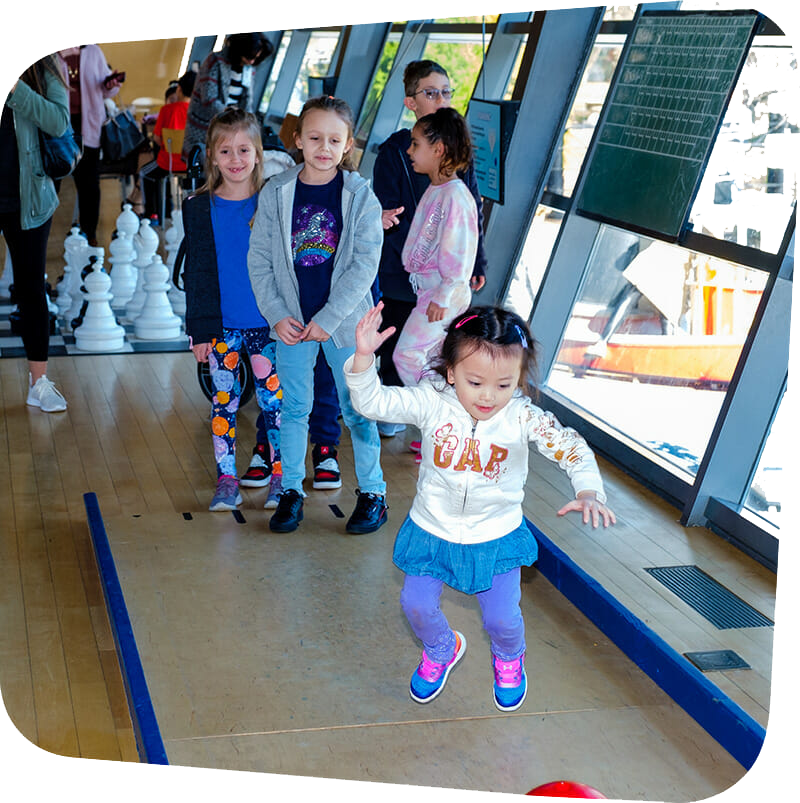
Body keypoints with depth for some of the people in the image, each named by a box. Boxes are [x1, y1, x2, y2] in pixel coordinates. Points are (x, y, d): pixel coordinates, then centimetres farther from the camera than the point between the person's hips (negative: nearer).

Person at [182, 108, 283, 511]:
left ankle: (281, 477, 16)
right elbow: (195, 273, 3)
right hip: (220, 326, 1)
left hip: (266, 323, -1)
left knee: (273, 398, 4)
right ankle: (226, 481, 17)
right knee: (224, 400, 7)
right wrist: (198, 329, 1)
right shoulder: (198, 208, 1)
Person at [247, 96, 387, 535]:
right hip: (291, 322, 2)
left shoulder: (360, 195, -6)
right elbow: (259, 259, 1)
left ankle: (372, 492, 22)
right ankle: (291, 490, 24)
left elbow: (365, 264, -10)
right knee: (294, 408, 11)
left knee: (357, 409, 8)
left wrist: (329, 318, -14)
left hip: (344, 321, -2)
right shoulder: (276, 193, -1)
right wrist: (277, 315, -8)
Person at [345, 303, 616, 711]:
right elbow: (372, 402, -21)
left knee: (502, 618, 4)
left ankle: (509, 658, 44)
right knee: (416, 604, 7)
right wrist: (363, 357, -39)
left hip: (495, 537, -1)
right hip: (433, 530, 1)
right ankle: (441, 649, 44)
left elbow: (571, 447, -23)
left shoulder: (523, 417, -22)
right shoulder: (431, 402, -20)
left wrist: (588, 492, -41)